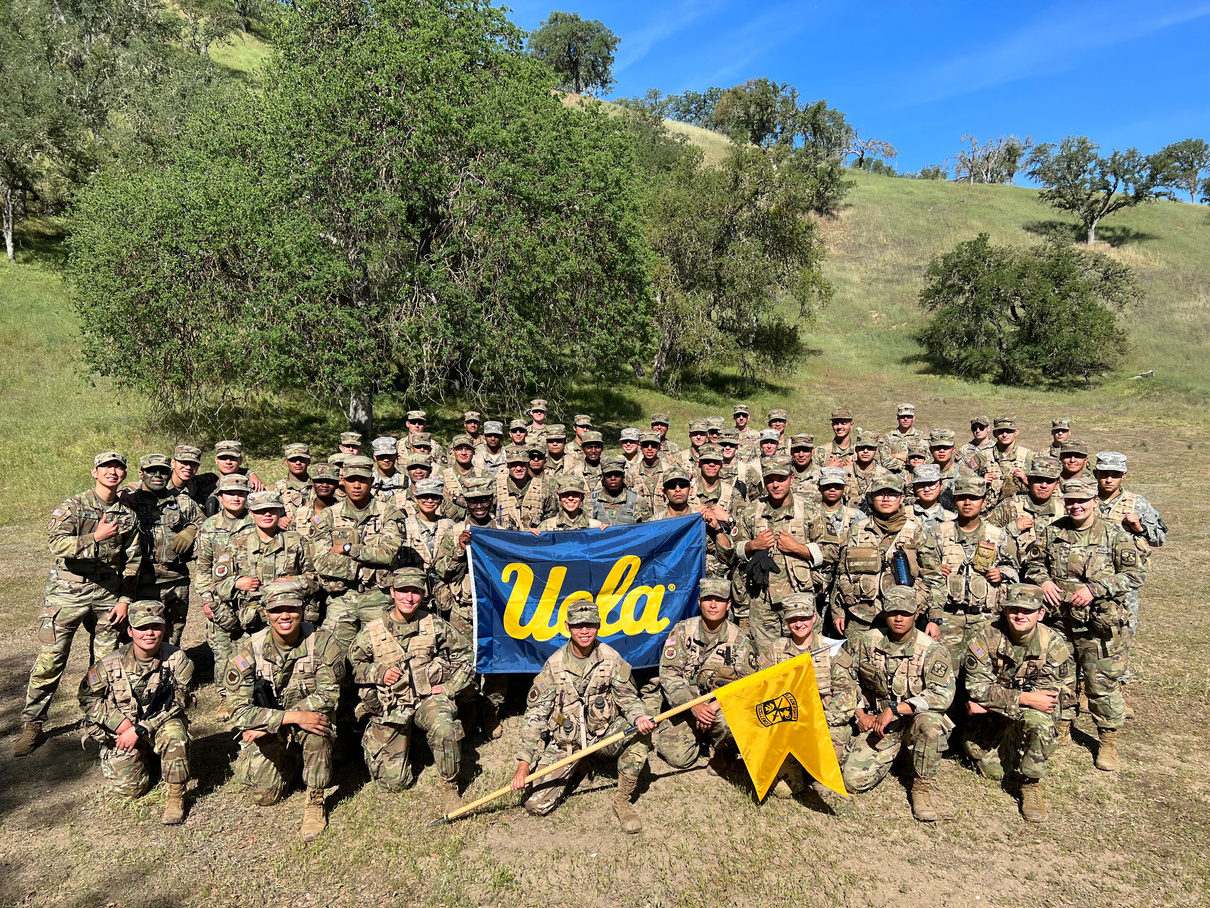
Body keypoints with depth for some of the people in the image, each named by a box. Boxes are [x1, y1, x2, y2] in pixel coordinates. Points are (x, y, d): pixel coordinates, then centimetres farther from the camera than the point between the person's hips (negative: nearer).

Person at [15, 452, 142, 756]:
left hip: (108, 596, 3)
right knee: (49, 661, -1)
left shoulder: (128, 515, 6)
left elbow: (133, 561, 8)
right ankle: (31, 725, 11)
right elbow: (57, 544, -17)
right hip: (68, 593, -3)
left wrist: (125, 599, 3)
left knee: (105, 661, 9)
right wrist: (95, 537, -31)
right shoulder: (73, 506, -3)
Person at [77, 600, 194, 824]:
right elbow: (87, 697, 2)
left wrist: (139, 730, -22)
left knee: (174, 732, -36)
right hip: (121, 730, 2)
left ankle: (176, 797, -17)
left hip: (160, 724, -2)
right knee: (128, 788, -8)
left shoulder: (177, 660, -18)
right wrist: (119, 722, -12)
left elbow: (177, 703, -15)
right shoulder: (111, 664, -13)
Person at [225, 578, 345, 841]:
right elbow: (239, 711, -19)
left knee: (315, 725, -34)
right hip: (268, 735, 2)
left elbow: (327, 696, -20)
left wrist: (268, 723, -23)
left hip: (309, 729, -2)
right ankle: (290, 762, 23)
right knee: (263, 795, -9)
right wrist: (292, 716, -33)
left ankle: (315, 802, -13)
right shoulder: (251, 649, -15)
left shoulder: (322, 642, -19)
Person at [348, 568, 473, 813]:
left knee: (445, 729, -36)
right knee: (394, 782, 2)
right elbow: (352, 666, 6)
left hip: (428, 698, 0)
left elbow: (465, 655, 5)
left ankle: (450, 788, -9)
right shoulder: (371, 632, -7)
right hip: (390, 707, 1)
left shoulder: (435, 626, -6)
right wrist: (378, 672, -11)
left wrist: (449, 687, -3)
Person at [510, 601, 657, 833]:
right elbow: (535, 715, -8)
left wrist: (639, 717, -30)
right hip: (563, 741, 0)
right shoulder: (554, 665, -11)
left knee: (639, 733, -30)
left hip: (604, 733, 0)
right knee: (536, 804, -9)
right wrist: (523, 763, -14)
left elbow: (628, 698, -5)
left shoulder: (611, 658, -9)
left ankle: (622, 801, -9)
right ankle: (568, 775, 25)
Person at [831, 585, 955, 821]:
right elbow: (841, 674, 8)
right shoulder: (865, 642, -5)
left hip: (915, 719, -2)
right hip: (878, 723, 3)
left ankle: (922, 787, -12)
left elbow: (942, 695, -25)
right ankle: (893, 753, 19)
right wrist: (859, 713, 0)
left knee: (930, 722, -39)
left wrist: (895, 709, -29)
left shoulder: (932, 650, -13)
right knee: (853, 780, -14)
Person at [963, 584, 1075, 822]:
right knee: (993, 771, -6)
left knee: (1040, 718, -33)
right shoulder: (987, 638, -17)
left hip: (1031, 713, 0)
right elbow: (977, 687, -19)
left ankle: (1031, 786, -13)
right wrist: (1025, 698, -31)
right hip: (989, 718, 1)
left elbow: (1064, 696, -16)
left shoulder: (1054, 644, -15)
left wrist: (996, 702, -21)